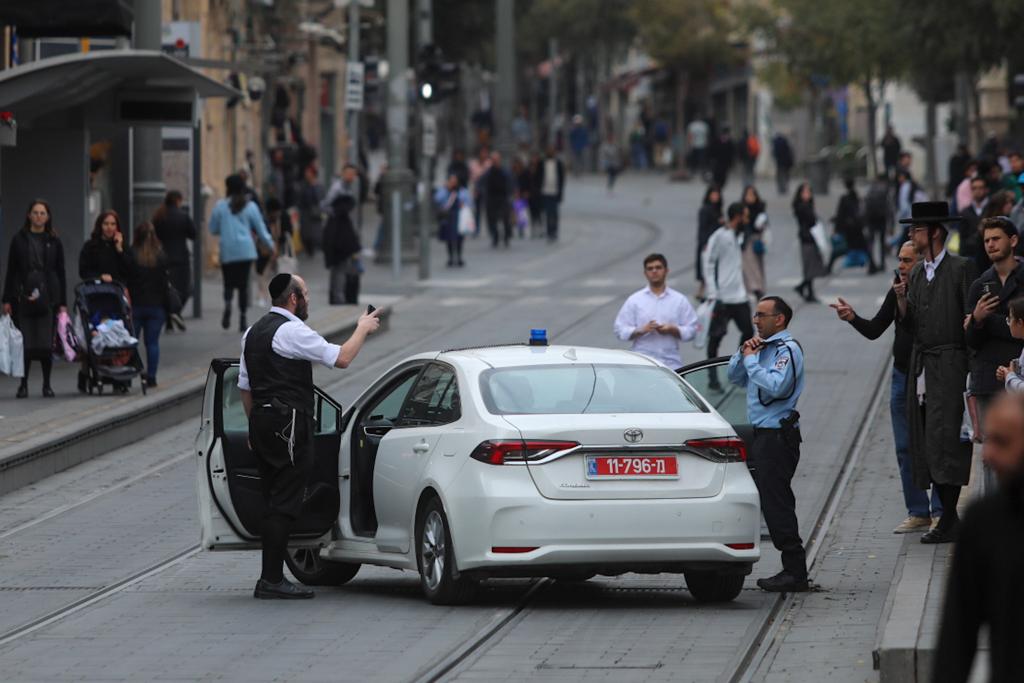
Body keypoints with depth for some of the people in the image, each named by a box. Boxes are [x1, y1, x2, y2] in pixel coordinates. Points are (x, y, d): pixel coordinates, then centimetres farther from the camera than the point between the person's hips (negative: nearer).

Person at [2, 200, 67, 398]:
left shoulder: (54, 242, 8)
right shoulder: (19, 239, 6)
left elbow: (60, 273, 9)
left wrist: (63, 303, 3)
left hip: (47, 298, 0)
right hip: (23, 298, 0)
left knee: (46, 344, -1)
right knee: (25, 344, -4)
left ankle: (47, 384, 9)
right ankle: (23, 384, 5)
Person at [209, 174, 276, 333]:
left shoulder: (220, 206, 0)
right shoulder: (250, 206, 1)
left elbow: (213, 229, 7)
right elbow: (261, 229, 7)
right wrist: (271, 245, 23)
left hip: (227, 251, -1)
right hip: (246, 250, 1)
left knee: (229, 283, 4)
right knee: (243, 284, 7)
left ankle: (227, 304, -27)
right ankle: (242, 318, 4)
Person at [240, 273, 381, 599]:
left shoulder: (254, 332, 17)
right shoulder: (291, 331, -12)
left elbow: (245, 387, 20)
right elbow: (341, 358, -13)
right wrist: (363, 329, 2)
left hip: (262, 423, 9)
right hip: (288, 424, -9)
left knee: (273, 502, 12)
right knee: (284, 503, -8)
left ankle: (272, 576, 12)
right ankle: (271, 580, -10)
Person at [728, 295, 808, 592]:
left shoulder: (788, 349, -11)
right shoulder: (764, 346, 17)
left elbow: (776, 386, -25)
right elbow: (735, 377, 19)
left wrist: (751, 360, -15)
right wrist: (743, 353, 2)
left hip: (778, 435, -10)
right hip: (763, 434, 10)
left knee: (776, 503, -10)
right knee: (774, 503, 10)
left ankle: (795, 572, -8)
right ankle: (793, 570, 13)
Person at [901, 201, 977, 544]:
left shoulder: (961, 268, -5)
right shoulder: (916, 273, 16)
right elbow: (912, 324, 16)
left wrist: (973, 370, -13)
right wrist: (901, 303, -2)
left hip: (949, 366, -7)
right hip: (921, 366, 7)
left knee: (944, 440, -13)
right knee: (927, 442, 5)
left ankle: (949, 520, -13)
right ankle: (948, 516, 11)